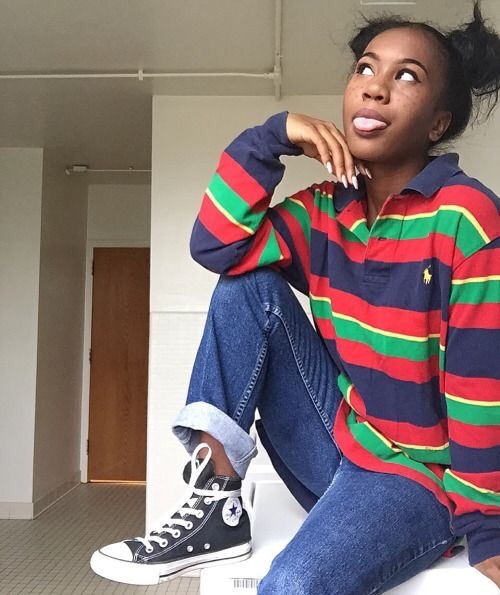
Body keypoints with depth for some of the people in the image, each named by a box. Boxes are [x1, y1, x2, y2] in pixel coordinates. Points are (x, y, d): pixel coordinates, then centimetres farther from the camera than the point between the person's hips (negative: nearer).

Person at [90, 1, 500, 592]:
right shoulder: (326, 208, 2)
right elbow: (217, 246, -8)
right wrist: (272, 135, -15)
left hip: (416, 474, -6)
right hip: (335, 442, 6)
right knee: (249, 284, -9)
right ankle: (217, 504, -10)